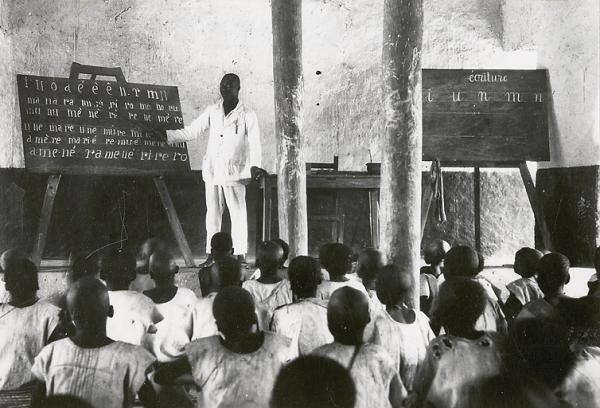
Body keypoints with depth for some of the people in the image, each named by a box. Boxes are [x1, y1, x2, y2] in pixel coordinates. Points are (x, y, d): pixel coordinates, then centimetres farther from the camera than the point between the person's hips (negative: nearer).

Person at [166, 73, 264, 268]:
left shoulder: (247, 116, 0)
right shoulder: (212, 111, 11)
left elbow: (254, 143, -4)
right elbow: (191, 132, 12)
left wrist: (254, 166, -18)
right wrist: (166, 135, 4)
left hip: (235, 173, -3)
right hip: (212, 171, 4)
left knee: (238, 214, -2)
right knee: (212, 213, 6)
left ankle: (240, 255, 5)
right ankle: (211, 255, 12)